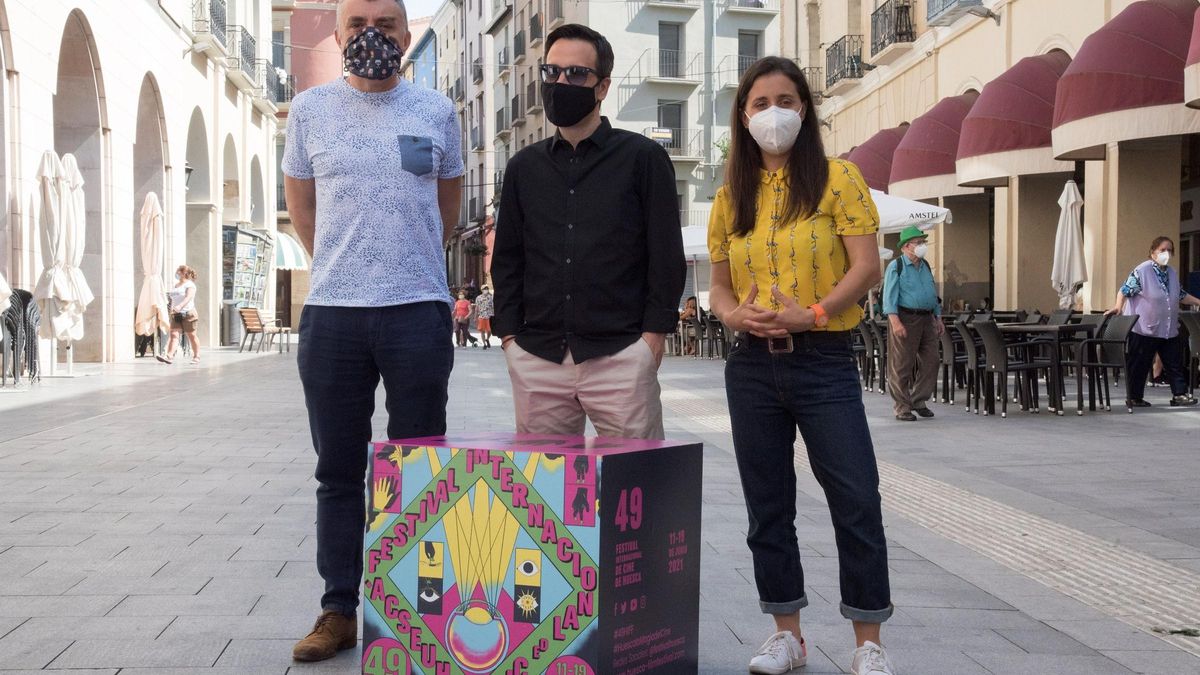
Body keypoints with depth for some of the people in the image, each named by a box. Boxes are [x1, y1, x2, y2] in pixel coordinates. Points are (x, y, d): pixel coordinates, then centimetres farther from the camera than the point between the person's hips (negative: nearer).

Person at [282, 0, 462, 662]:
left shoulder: (436, 111, 7)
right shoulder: (311, 109, 7)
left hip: (419, 311, 0)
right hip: (331, 312, 1)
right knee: (338, 471, 6)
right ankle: (338, 611, 14)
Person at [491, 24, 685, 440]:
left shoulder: (642, 158, 4)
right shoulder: (524, 167, 15)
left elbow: (667, 253, 1)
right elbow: (507, 259, 17)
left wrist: (654, 332, -6)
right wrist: (509, 334, 6)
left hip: (620, 354, -3)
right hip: (536, 356, 4)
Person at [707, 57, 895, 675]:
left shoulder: (835, 178, -1)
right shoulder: (731, 195, 10)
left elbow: (866, 267, -7)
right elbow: (719, 284, 13)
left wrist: (810, 314, -19)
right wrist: (733, 314, -9)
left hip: (823, 361, -4)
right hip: (752, 365, 4)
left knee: (856, 501, -6)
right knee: (768, 506, 10)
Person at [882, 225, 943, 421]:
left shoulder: (926, 266, 17)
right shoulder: (896, 266, -4)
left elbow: (934, 294, 24)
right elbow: (889, 297, -11)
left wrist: (938, 319, 18)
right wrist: (895, 322, -20)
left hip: (927, 319, 7)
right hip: (905, 318, -7)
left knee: (930, 361, 4)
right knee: (902, 365, -2)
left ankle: (919, 401, 18)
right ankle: (902, 407, 4)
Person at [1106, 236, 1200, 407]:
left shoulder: (1172, 273, 11)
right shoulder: (1142, 271, -12)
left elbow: (1181, 295, 23)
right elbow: (1125, 290, -15)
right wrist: (1118, 306, -30)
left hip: (1169, 329, 7)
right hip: (1144, 329, -7)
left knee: (1175, 363, 7)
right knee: (1139, 365, 1)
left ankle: (1179, 394, 14)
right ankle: (1134, 398, 11)